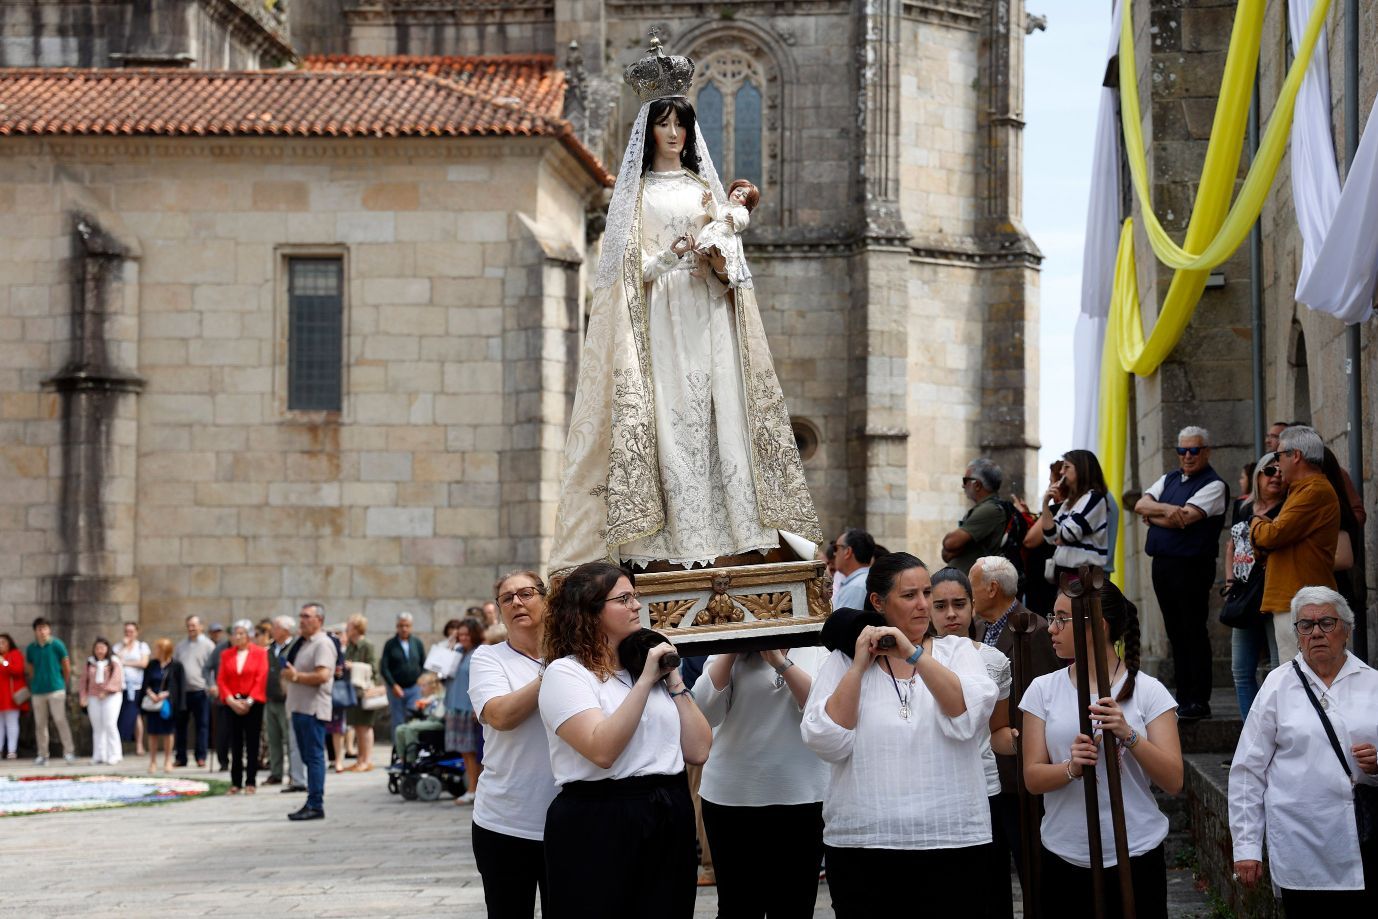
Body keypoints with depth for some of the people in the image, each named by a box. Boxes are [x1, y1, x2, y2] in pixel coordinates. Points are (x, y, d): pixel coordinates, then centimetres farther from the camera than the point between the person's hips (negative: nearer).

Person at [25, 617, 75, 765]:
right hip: (38, 691, 4)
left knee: (60, 720, -11)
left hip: (56, 689, -4)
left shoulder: (57, 645, -4)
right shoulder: (31, 648, 5)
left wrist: (64, 684, 8)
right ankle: (42, 755, 14)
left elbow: (66, 666, 3)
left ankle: (69, 752, -8)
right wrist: (35, 682, 13)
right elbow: (29, 668, 16)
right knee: (40, 724, 6)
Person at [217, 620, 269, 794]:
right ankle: (236, 782, 8)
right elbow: (221, 680, 4)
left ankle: (251, 782, 4)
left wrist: (249, 701, -13)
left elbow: (261, 679, -6)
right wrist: (231, 700, -9)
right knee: (235, 743, 4)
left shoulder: (260, 653, -1)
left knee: (252, 743, 0)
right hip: (232, 704, 2)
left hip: (252, 704, -2)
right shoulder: (226, 654, 8)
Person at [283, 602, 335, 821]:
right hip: (299, 708, 10)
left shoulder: (323, 644, -10)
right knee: (307, 758, 11)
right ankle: (311, 803, 15)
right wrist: (287, 675, 9)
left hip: (313, 709, -10)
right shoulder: (301, 643, 20)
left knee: (314, 757, -9)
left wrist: (296, 676, -15)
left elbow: (323, 675, -23)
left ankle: (315, 805, -8)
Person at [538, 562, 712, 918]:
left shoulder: (648, 665, 13)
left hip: (670, 821, 6)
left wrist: (674, 681, 2)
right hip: (598, 825, -6)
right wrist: (645, 681, -17)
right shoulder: (566, 672, -6)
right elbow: (602, 750, -21)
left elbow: (698, 750, 7)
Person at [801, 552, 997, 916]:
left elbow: (970, 716, -11)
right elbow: (826, 743, -7)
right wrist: (859, 665, -9)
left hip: (952, 841, 1)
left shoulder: (957, 651, 7)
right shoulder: (845, 660, 5)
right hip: (861, 842, 0)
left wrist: (915, 654, -16)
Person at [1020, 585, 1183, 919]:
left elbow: (1173, 781, -7)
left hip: (1136, 859, -2)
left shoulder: (1147, 691, -2)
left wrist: (1128, 735, -22)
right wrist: (1071, 768, -21)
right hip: (1064, 862, 2)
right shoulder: (1044, 690, 4)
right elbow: (1032, 778, -1)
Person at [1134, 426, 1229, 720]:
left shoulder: (1214, 485, -6)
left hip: (1192, 566, -7)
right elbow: (1141, 505, 6)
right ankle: (1183, 697, 17)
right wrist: (1166, 509, -12)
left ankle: (1199, 701, -1)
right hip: (1162, 564, 7)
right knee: (1176, 633, 11)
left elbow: (1184, 519, -17)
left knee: (1194, 633, -5)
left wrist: (1152, 516, -2)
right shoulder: (1169, 480, 18)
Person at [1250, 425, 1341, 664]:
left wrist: (1257, 524, 4)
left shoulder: (1315, 491, -13)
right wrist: (1263, 526, -2)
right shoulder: (1302, 490, 23)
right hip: (1289, 601, 11)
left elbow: (1273, 536, -18)